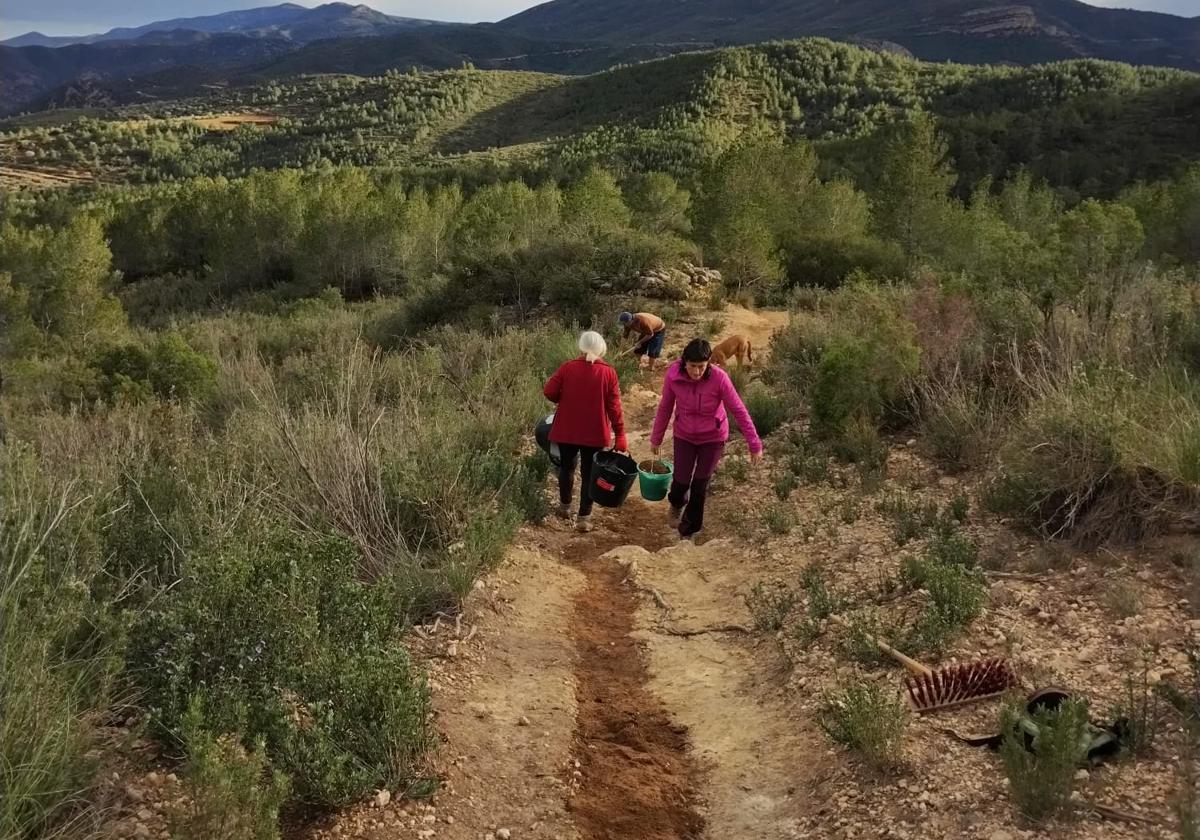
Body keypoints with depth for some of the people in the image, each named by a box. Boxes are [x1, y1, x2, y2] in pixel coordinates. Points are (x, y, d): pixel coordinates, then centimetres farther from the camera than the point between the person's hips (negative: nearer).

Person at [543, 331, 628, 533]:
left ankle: (565, 507, 36)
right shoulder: (608, 373, -9)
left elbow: (549, 391, -6)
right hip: (594, 433, -1)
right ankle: (584, 518, 8)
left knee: (567, 467, 22)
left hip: (566, 430, 1)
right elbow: (614, 407, -9)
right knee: (589, 474, 8)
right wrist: (620, 435, -4)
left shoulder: (568, 368, -8)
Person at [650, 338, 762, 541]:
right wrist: (656, 438, 6)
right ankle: (677, 503, 43)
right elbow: (665, 408, -4)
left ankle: (689, 530, 30)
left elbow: (739, 411, -19)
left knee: (700, 486, 5)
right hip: (684, 436, 1)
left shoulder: (719, 378, -27)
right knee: (681, 481, 3)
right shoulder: (673, 375, -21)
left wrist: (754, 444, -17)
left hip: (712, 438, -1)